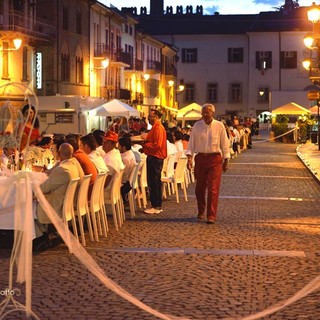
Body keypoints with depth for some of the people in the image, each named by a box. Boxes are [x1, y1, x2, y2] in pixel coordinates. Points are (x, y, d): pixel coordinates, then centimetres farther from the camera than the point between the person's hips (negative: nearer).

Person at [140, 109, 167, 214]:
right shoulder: (155, 128, 18)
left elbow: (157, 145, -24)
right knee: (155, 182, 14)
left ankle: (156, 206, -5)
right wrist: (145, 148, 12)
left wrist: (145, 145, -14)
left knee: (153, 182, -8)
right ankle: (157, 205, 20)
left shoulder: (158, 128, -16)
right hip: (153, 157, 11)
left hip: (155, 158, -11)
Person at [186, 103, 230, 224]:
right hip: (200, 158, 3)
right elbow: (192, 143, 4)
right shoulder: (197, 126, 2)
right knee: (200, 187, 12)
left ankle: (211, 216, -5)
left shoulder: (219, 126, -3)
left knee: (213, 189, -7)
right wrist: (189, 157, -8)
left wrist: (226, 161, 4)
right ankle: (201, 211, 32)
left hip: (215, 159, -2)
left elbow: (224, 144, 3)